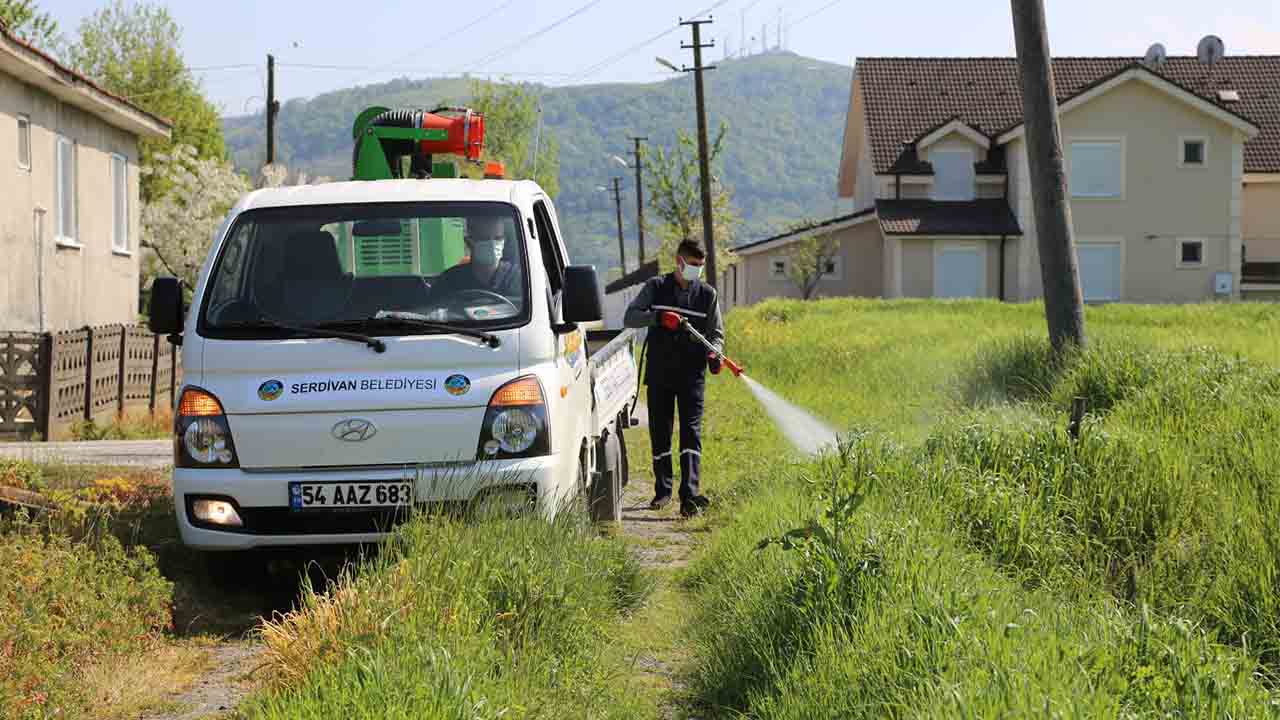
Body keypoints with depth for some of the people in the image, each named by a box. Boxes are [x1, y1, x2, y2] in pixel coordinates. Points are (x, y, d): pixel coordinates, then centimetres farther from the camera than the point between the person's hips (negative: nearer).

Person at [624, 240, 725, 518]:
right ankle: (663, 490, 23)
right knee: (659, 433, 7)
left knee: (691, 432, -11)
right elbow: (629, 317, -2)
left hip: (692, 375, -1)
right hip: (659, 373, 1)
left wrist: (714, 353, -13)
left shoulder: (707, 294, 8)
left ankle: (689, 496, -18)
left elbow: (716, 333, 10)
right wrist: (658, 318, -20)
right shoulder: (656, 287, 5)